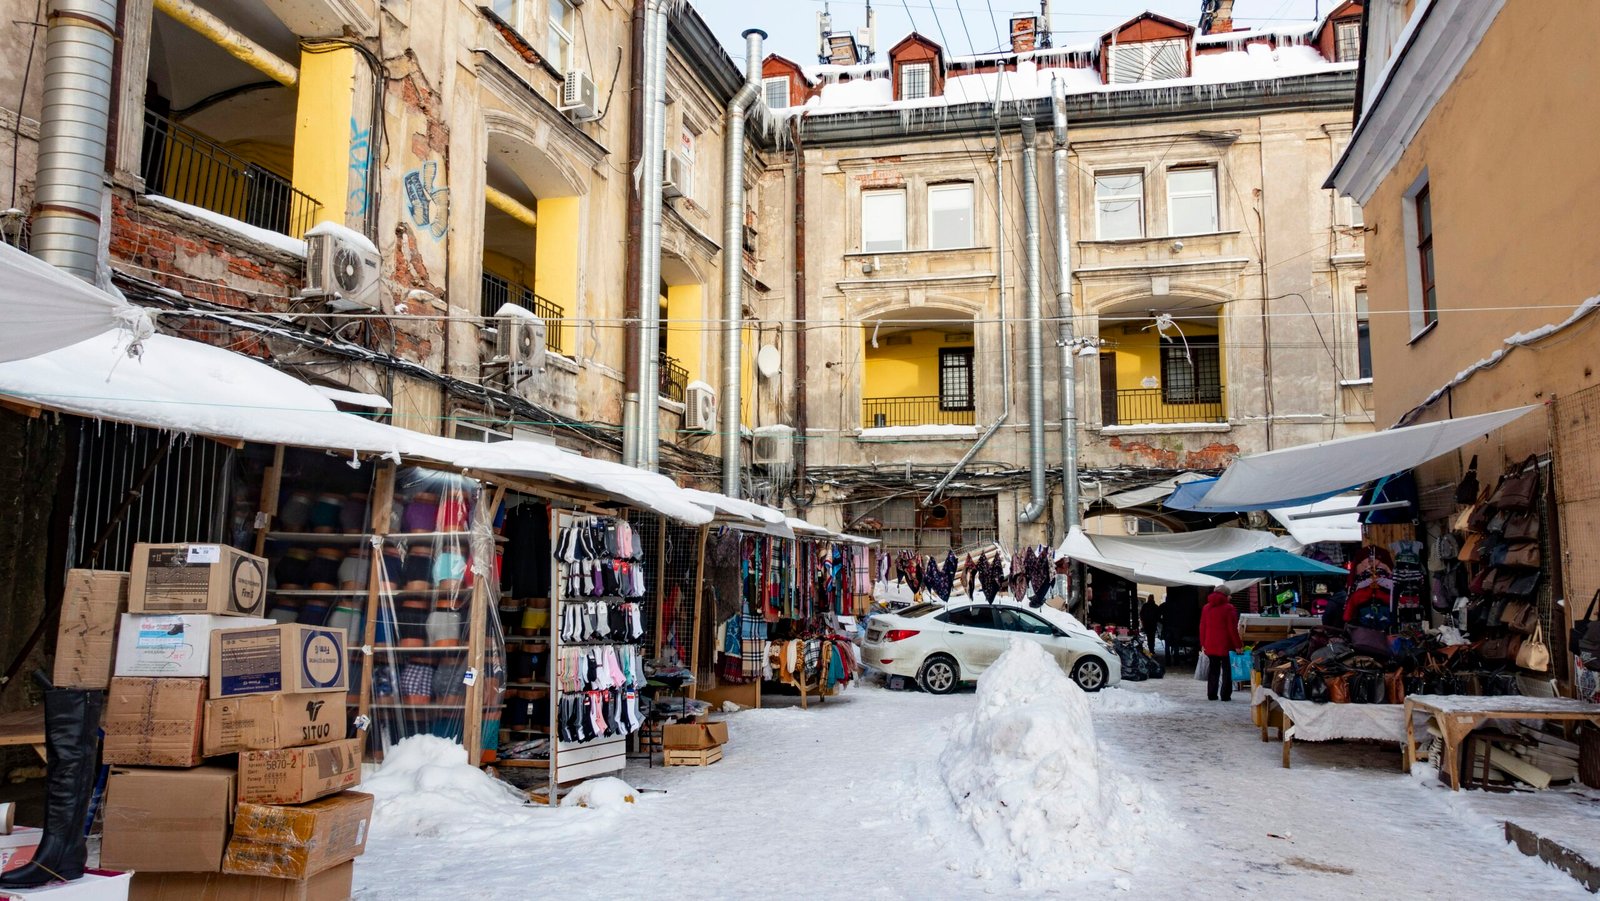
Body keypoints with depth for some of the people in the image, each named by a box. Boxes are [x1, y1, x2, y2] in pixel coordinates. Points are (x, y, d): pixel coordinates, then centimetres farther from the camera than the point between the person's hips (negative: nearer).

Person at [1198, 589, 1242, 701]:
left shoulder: (1206, 608, 9)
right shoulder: (1229, 608, -9)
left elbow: (1202, 627, 9)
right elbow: (1232, 629, -12)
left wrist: (1203, 644, 15)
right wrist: (1238, 645, -7)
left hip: (1210, 645, 5)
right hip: (1226, 646, -5)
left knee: (1213, 670, 11)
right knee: (1227, 670, 4)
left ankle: (1211, 695, 10)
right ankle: (1225, 695, 2)